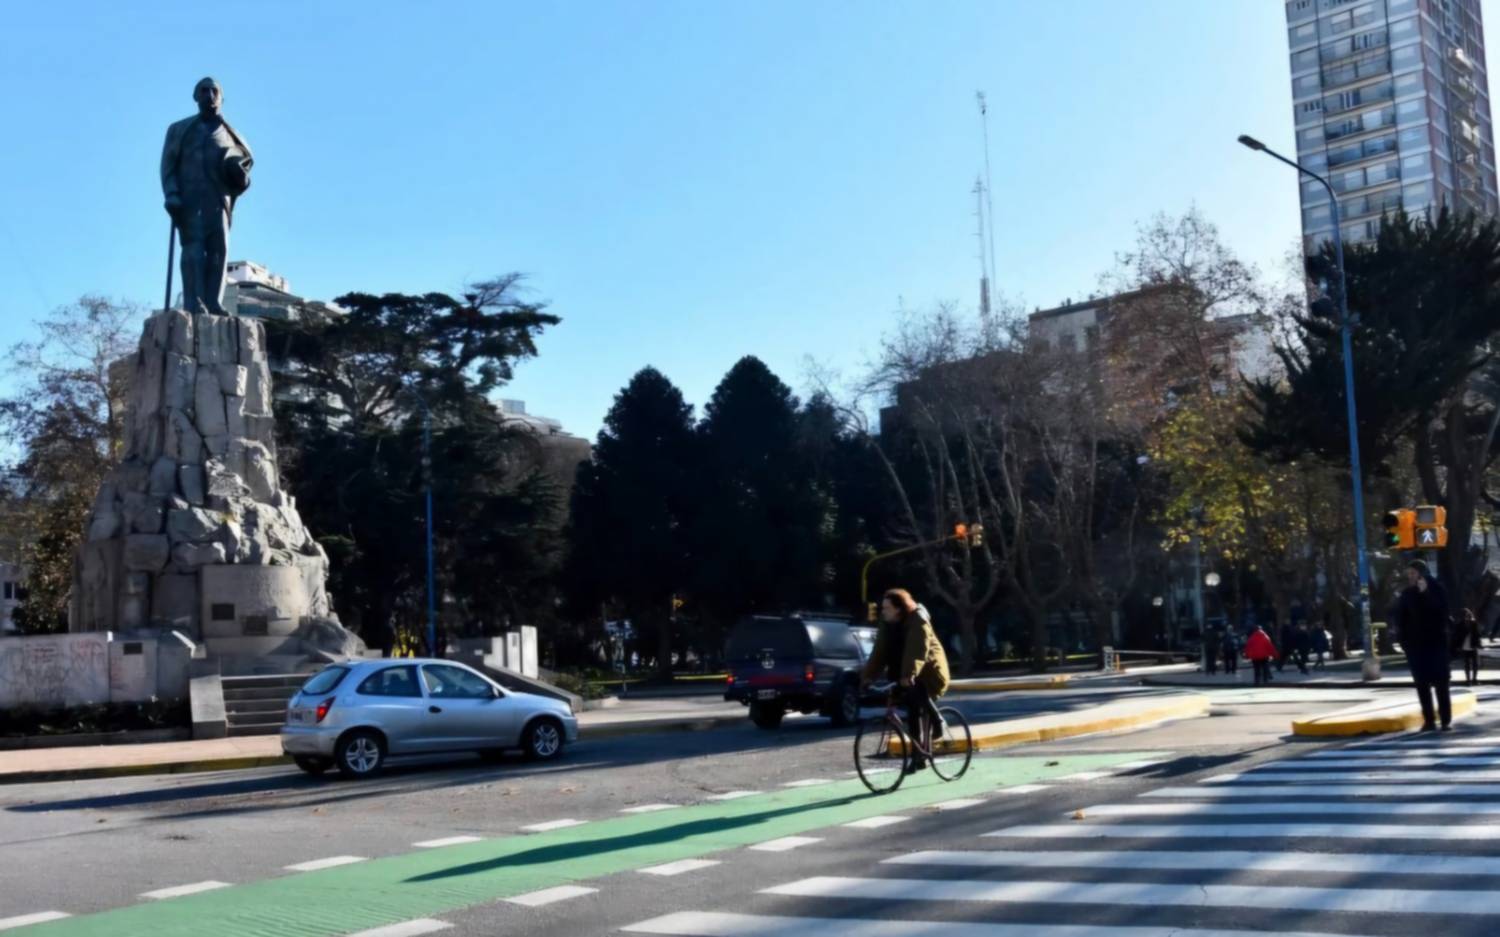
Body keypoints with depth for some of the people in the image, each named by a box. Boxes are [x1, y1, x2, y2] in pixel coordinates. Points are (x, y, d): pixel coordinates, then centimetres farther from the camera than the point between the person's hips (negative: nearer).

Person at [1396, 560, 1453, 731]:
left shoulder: (1436, 588, -3)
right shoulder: (1407, 593, 5)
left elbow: (1442, 610, -17)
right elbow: (1400, 617, 7)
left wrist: (1425, 593, -24)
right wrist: (1404, 639, 0)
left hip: (1436, 642, -3)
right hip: (1415, 645, 3)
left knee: (1440, 683, 0)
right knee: (1422, 684, 3)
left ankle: (1446, 720, 5)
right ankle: (1429, 720, 8)